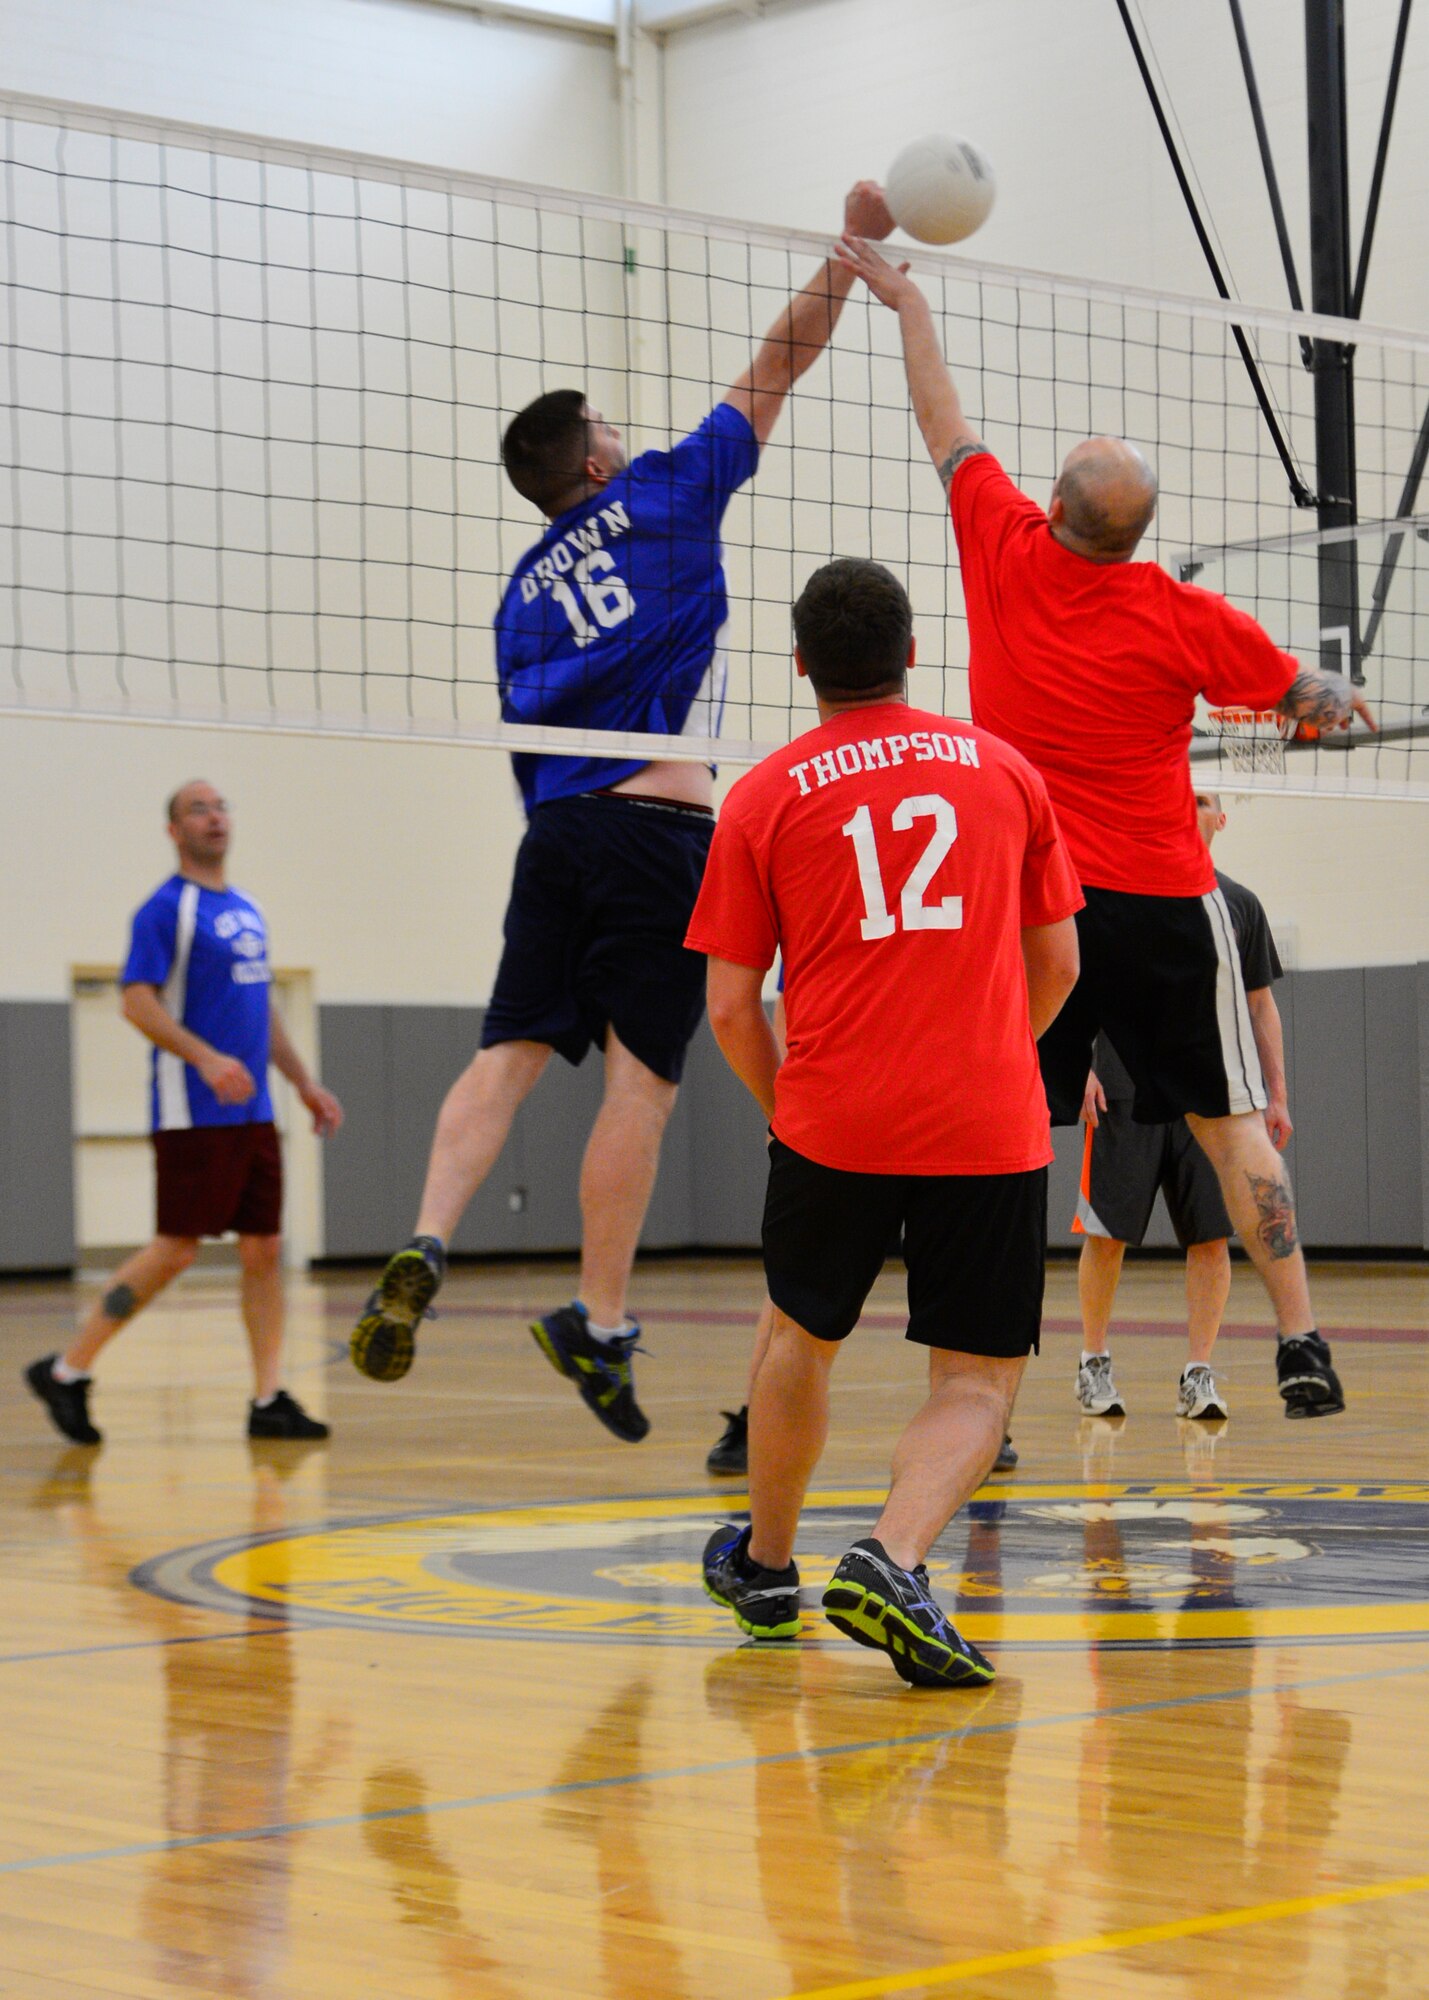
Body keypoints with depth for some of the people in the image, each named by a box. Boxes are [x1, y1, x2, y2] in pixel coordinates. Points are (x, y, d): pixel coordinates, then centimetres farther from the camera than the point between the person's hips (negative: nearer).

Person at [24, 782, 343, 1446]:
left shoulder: (247, 909, 17)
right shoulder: (166, 909, -7)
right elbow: (137, 1001, -15)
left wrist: (304, 1082, 20)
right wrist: (206, 1058, -25)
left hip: (253, 1111, 8)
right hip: (192, 1115, -8)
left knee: (264, 1249, 3)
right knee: (176, 1250, -8)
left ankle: (269, 1399, 5)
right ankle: (66, 1371, 3)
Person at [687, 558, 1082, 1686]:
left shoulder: (763, 799, 4)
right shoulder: (1006, 771, 9)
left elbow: (731, 1008, 3)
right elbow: (1058, 967, 14)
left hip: (832, 1121, 0)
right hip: (993, 1128, 0)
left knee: (803, 1337, 22)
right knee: (980, 1381, 4)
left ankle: (765, 1568, 38)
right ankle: (892, 1566, -20)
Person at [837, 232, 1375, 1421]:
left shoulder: (1005, 552, -4)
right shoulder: (1188, 621, -6)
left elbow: (947, 429, 11)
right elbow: (1312, 695, 7)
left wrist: (907, 302, 25)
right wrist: (1338, 698, 31)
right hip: (1164, 903, -1)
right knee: (1230, 1123, 8)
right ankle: (1301, 1343, 3)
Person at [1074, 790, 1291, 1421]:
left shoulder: (1239, 905, 12)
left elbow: (1261, 1006, 16)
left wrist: (1277, 1096, 9)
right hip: (1127, 1091, -2)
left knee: (1211, 1236, -4)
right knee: (1107, 1234, 0)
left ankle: (1199, 1374, 1)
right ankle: (1095, 1363, 14)